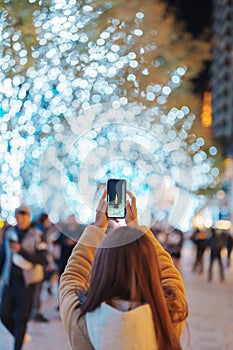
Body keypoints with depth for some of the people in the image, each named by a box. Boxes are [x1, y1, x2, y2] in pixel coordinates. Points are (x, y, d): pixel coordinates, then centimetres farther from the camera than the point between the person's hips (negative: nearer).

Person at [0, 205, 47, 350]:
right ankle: (21, 336, 30)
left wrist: (21, 251, -24)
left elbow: (41, 259, -14)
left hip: (27, 282, -4)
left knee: (21, 318, -2)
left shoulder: (37, 235, -6)